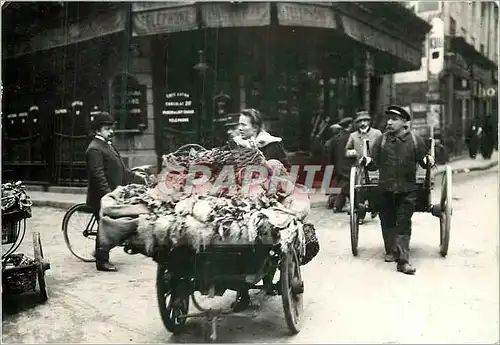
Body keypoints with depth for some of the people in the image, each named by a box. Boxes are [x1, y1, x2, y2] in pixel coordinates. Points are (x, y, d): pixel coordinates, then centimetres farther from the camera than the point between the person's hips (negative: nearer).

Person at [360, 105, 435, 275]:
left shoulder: (415, 139, 1)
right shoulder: (381, 140, 3)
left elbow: (423, 161, 6)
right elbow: (375, 164, 2)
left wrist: (428, 161, -17)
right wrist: (367, 161, -20)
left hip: (407, 190, -2)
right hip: (385, 189, 2)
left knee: (404, 224, -4)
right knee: (387, 222, 13)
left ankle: (403, 260, -3)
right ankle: (391, 251, 34)